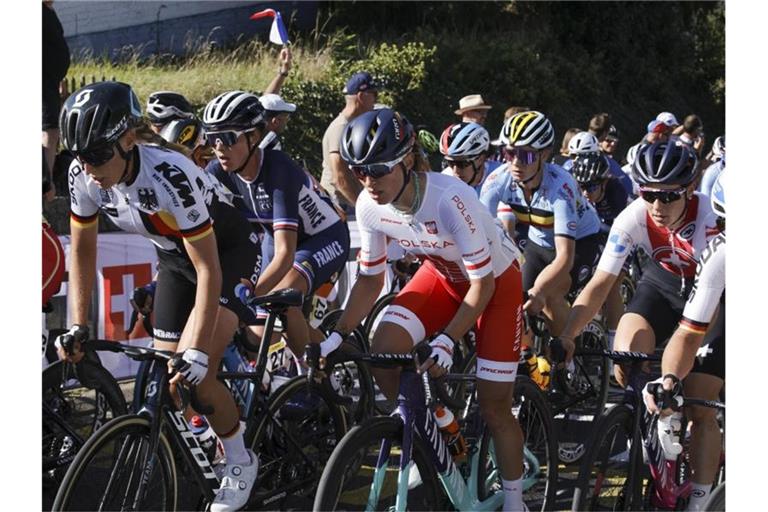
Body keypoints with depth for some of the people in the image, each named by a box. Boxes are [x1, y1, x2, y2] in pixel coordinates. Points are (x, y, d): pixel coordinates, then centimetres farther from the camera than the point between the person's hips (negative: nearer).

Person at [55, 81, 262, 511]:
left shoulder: (168, 175, -37)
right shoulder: (84, 175, -20)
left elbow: (208, 270, -34)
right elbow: (83, 249, -3)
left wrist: (197, 352, -37)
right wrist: (78, 327, -10)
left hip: (227, 252, -6)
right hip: (174, 256, 7)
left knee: (194, 375, -20)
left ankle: (241, 462, 3)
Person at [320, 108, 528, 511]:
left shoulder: (449, 200, -38)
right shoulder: (369, 206, -21)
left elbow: (482, 285, -29)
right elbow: (370, 279, -7)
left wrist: (446, 340, -37)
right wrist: (338, 335, -17)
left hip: (495, 280, -5)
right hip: (442, 275, 5)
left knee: (494, 408, -4)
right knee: (383, 352, -20)